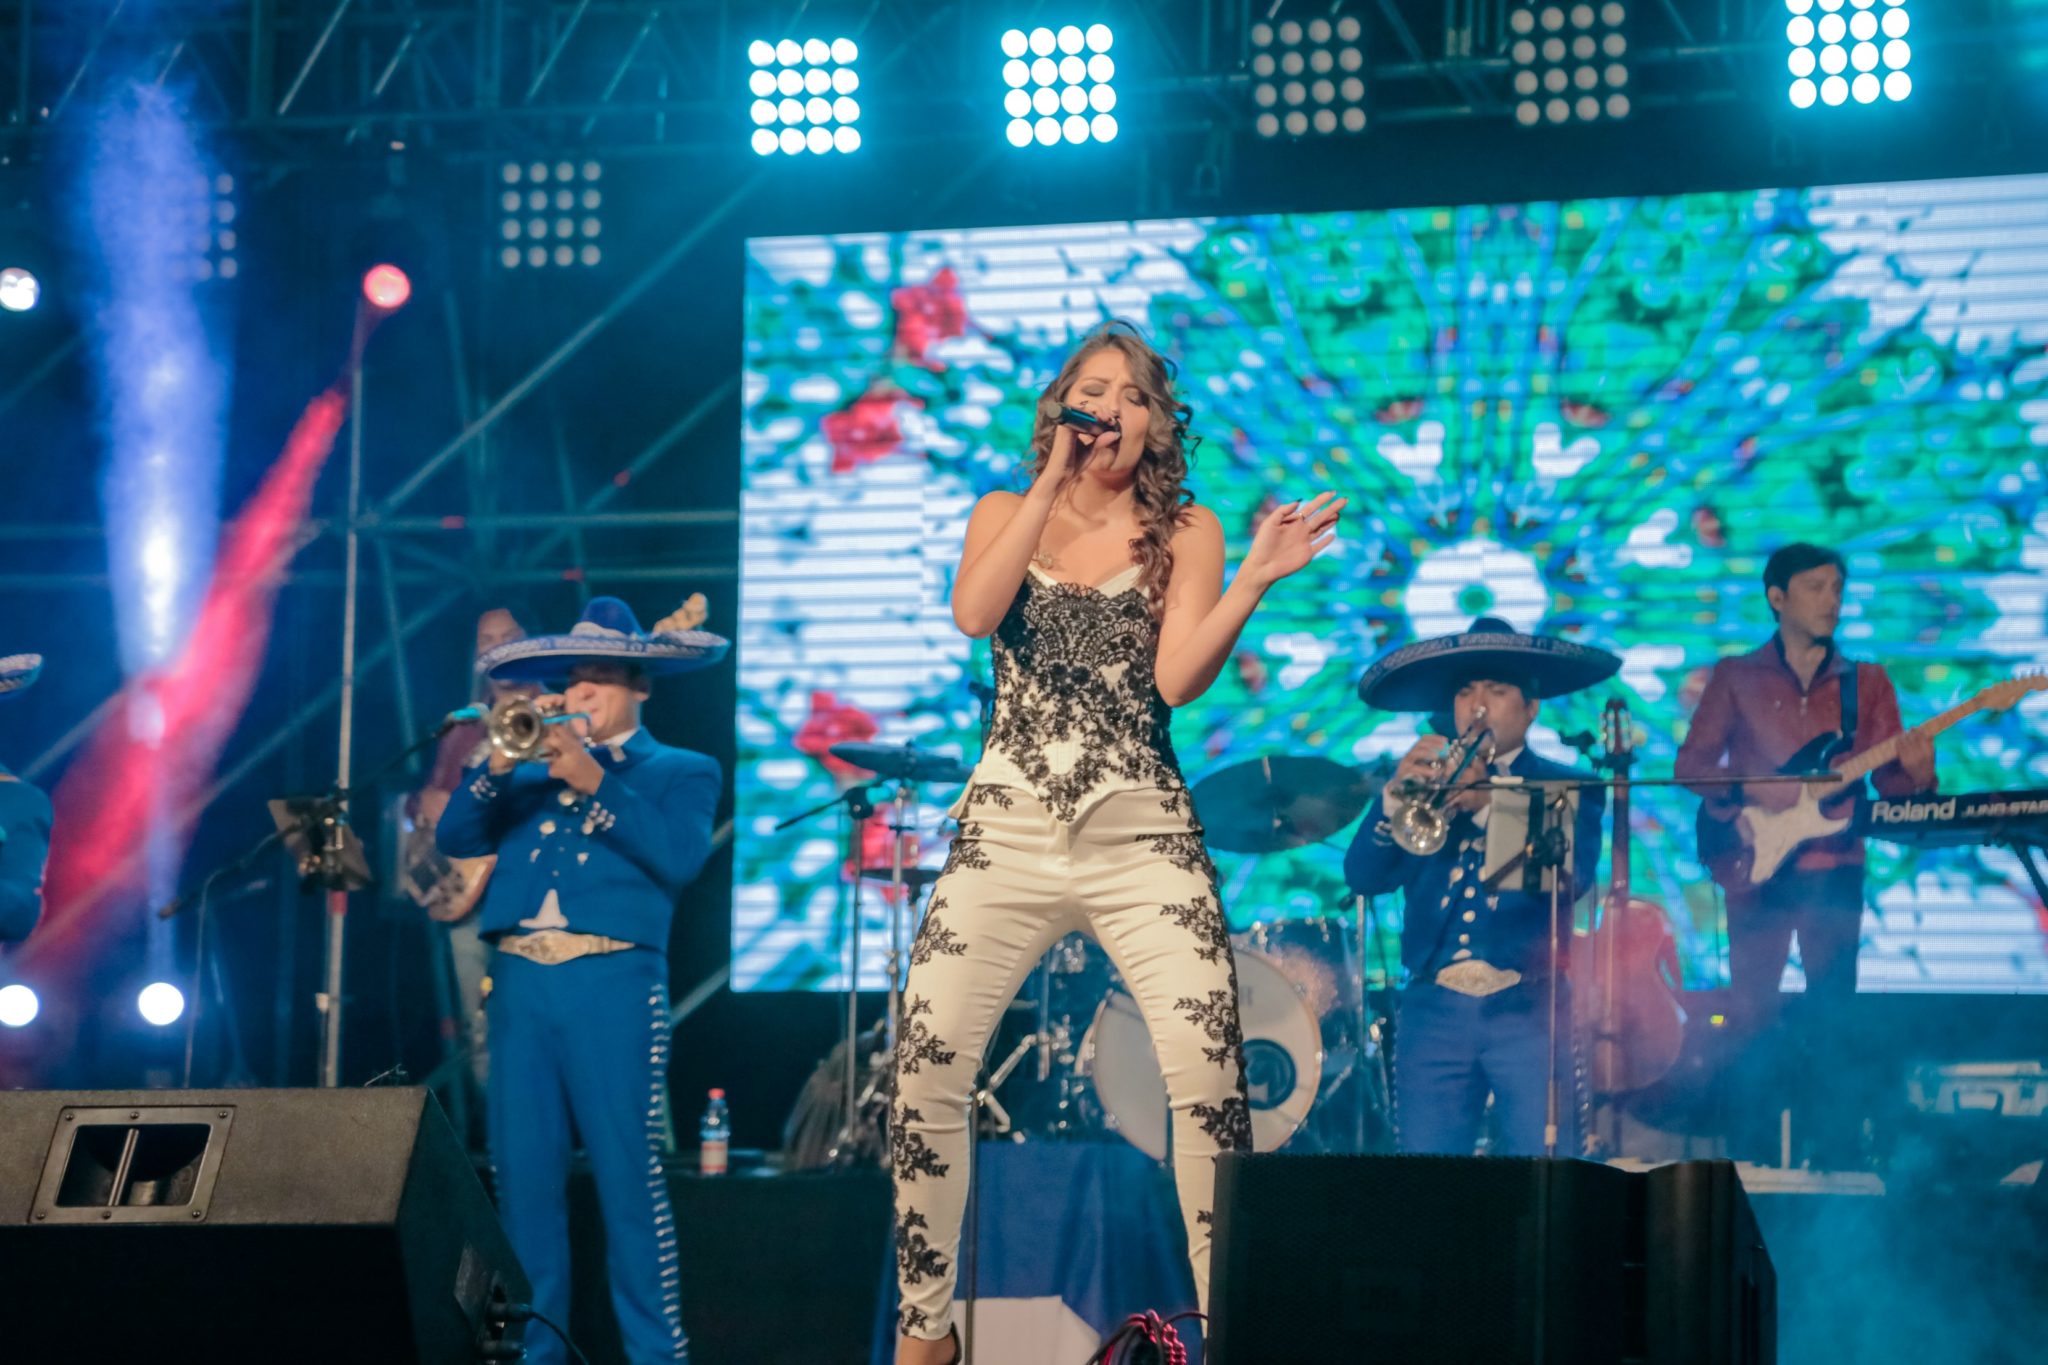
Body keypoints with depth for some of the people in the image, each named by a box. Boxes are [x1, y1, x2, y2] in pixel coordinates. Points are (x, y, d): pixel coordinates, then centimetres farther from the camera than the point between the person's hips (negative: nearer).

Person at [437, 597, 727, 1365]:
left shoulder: (680, 773, 12)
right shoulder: (533, 773, 23)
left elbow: (678, 856, -7)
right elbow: (456, 838, 10)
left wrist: (594, 780, -12)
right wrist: (499, 765, -4)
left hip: (612, 983, -4)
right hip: (521, 982, 4)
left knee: (627, 1175, -8)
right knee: (523, 1178, 2)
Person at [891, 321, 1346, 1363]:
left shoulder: (1185, 533, 9)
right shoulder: (1006, 515, 12)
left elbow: (1177, 680, -4)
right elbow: (973, 614, -10)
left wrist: (1253, 581, -17)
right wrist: (1055, 481, -8)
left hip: (1142, 836, -1)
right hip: (1007, 833, 1)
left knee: (1209, 1076, -16)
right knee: (925, 1069, -8)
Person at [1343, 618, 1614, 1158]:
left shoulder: (1568, 789, 11)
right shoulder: (1425, 782, 17)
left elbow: (1572, 876, -9)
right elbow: (1363, 875, 4)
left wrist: (1489, 805, -20)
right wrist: (1396, 796, -12)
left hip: (1528, 1011, -2)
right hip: (1434, 1008, 2)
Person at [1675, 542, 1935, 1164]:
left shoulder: (1866, 683, 12)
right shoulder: (1736, 678, 8)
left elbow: (1888, 777, 6)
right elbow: (1690, 763, 6)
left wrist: (1915, 772, -17)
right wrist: (1749, 787, -12)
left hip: (1832, 866, 1)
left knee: (1832, 1015, -4)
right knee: (1752, 1013, -1)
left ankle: (1838, 1164, -1)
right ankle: (1752, 1163, 7)